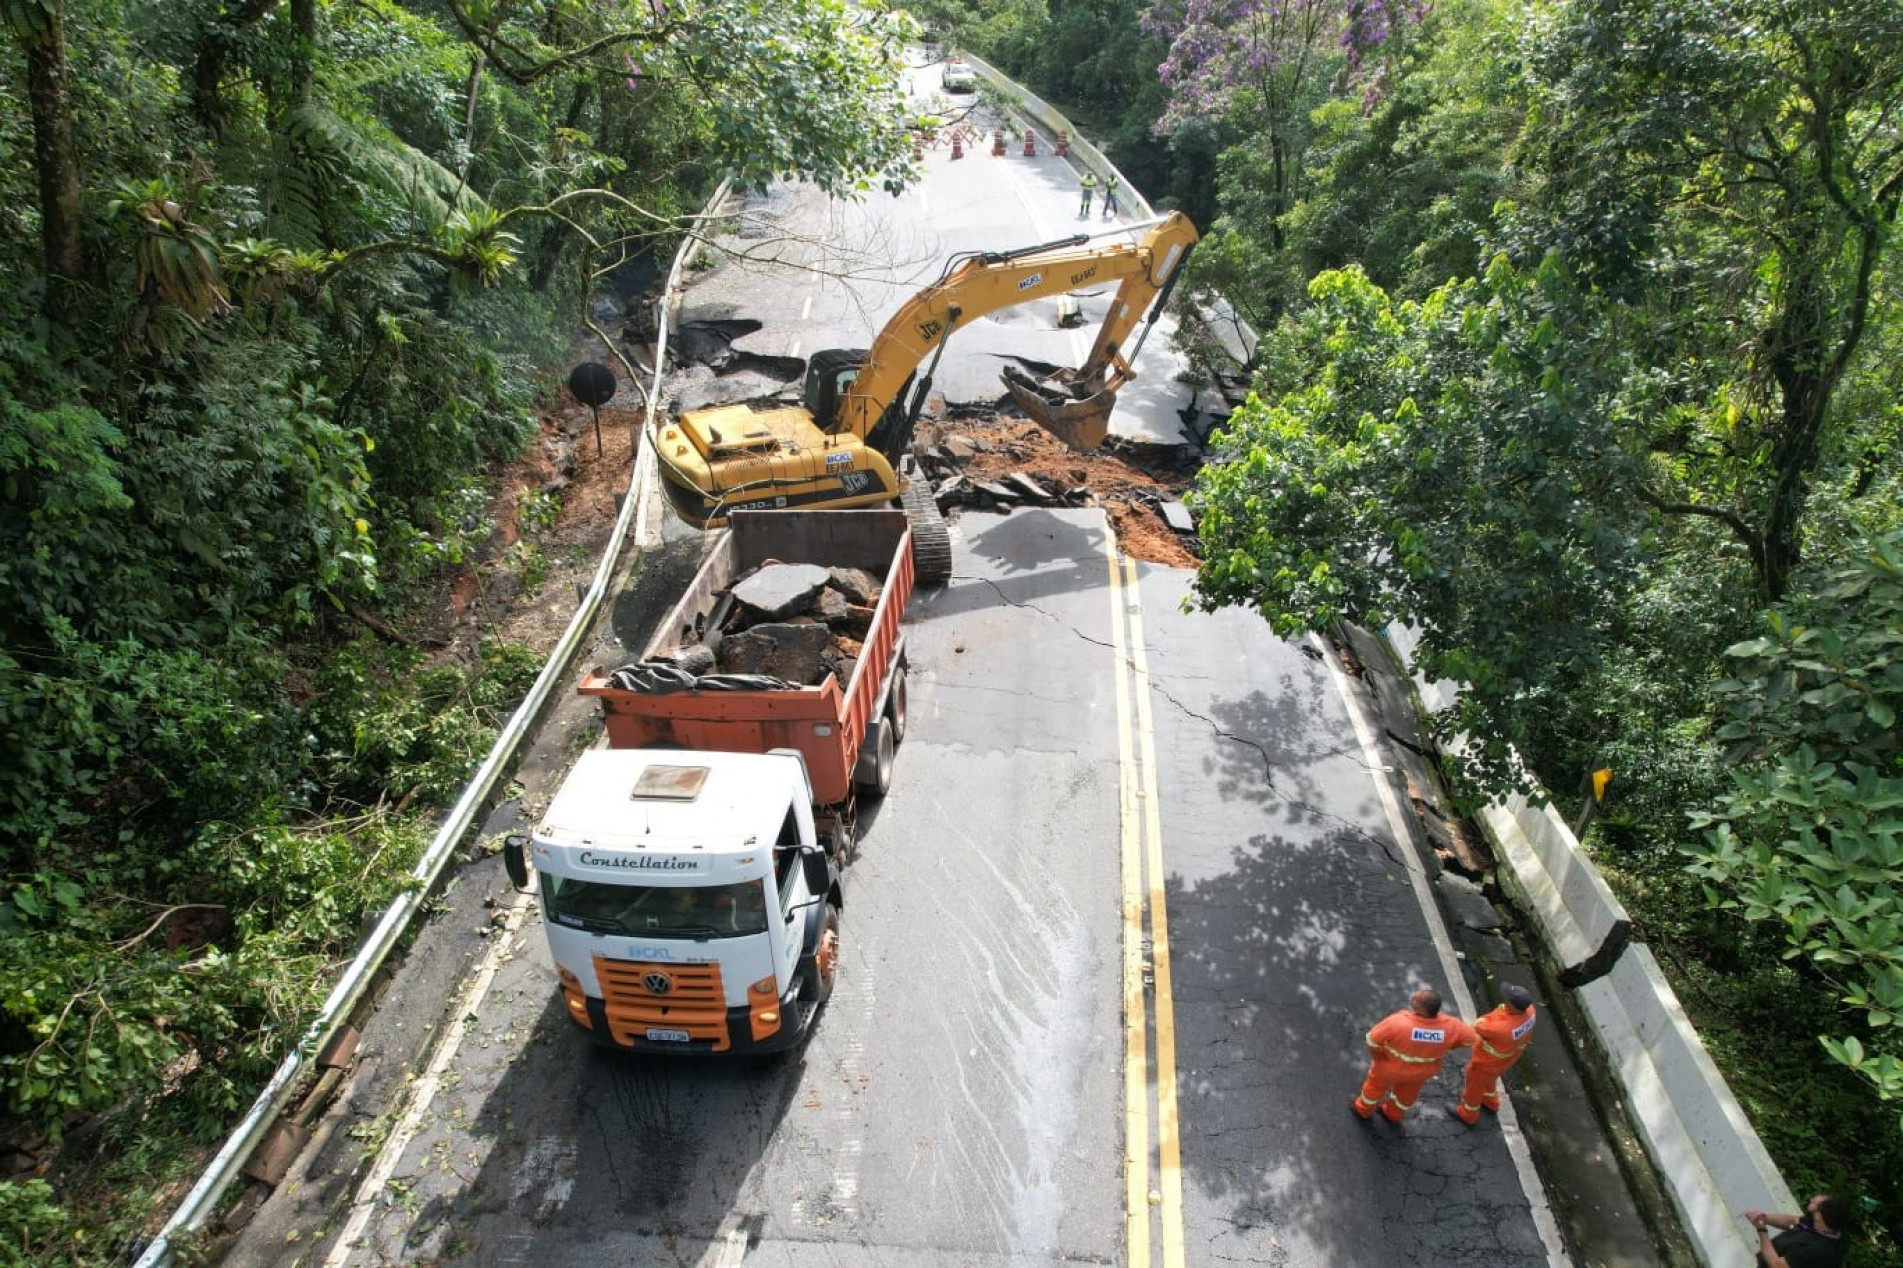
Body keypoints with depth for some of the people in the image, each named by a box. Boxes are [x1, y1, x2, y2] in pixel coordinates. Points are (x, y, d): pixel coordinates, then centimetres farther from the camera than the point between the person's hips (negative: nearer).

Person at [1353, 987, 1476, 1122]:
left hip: (1390, 1067, -3)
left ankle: (1364, 1109, 53)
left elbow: (1372, 1040, -28)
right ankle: (1394, 1113, 59)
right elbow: (1470, 1038, -11)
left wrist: (1375, 1056, -5)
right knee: (1408, 1092, 34)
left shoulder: (1398, 1022, -41)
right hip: (1422, 1072, 3)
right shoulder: (1451, 1026, -31)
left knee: (1376, 1086, 29)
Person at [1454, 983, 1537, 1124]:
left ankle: (1468, 1114, 50)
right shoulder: (1530, 1011, -29)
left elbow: (1478, 1026, -27)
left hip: (1487, 1062, -6)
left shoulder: (1502, 1028, -49)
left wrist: (1501, 1010, -26)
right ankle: (1490, 1102, 64)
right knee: (1489, 1078, 37)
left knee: (1475, 1085, 24)